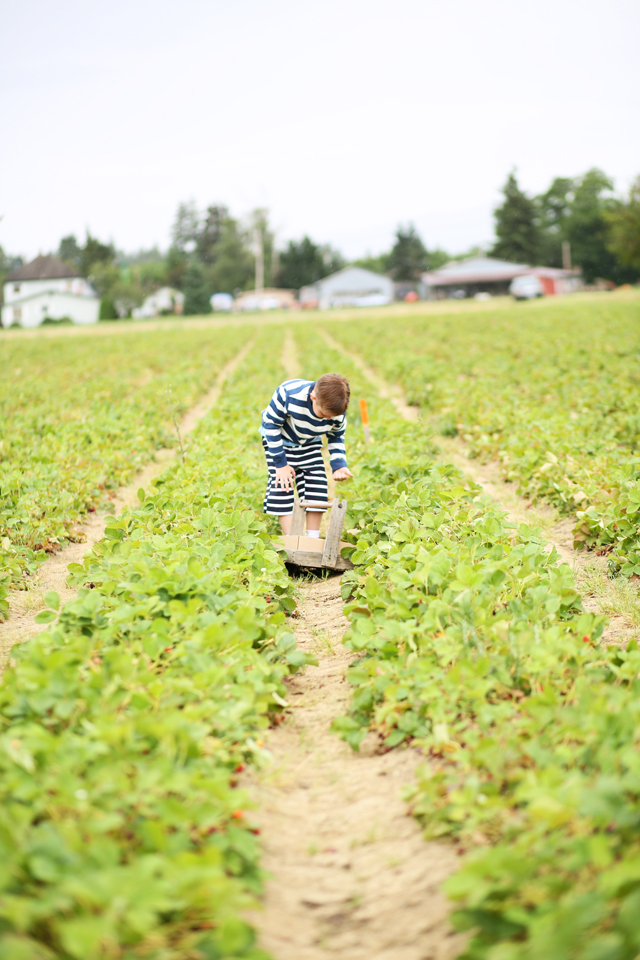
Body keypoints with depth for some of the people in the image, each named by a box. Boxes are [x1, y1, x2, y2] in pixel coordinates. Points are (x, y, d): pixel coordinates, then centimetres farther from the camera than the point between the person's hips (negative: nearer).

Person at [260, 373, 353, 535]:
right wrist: (280, 463, -20)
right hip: (279, 439, -3)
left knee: (317, 489, -7)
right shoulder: (288, 393, -38)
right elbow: (271, 423, -23)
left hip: (310, 443, 3)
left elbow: (336, 438, -5)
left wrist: (339, 465, -22)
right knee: (282, 488, -13)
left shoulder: (338, 412, -26)